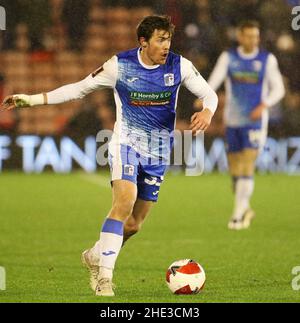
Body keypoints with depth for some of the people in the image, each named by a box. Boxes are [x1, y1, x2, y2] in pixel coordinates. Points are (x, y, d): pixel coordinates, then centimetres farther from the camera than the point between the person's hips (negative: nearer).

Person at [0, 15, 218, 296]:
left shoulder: (179, 66, -5)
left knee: (134, 223, 6)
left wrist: (207, 112, -24)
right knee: (125, 201, -27)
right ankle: (104, 274, -23)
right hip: (126, 143, -3)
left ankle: (95, 257, 33)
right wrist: (34, 99, -3)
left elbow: (209, 94, 1)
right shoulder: (120, 65, -9)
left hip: (158, 153, 3)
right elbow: (80, 88, 1)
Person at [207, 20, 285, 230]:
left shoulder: (267, 59, 1)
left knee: (246, 169, -14)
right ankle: (246, 210, 28)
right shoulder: (228, 58, 4)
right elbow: (215, 79, -10)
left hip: (255, 121, -2)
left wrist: (263, 106, -15)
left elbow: (278, 89, 3)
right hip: (232, 121, 2)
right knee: (235, 171, 8)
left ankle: (238, 214, -10)